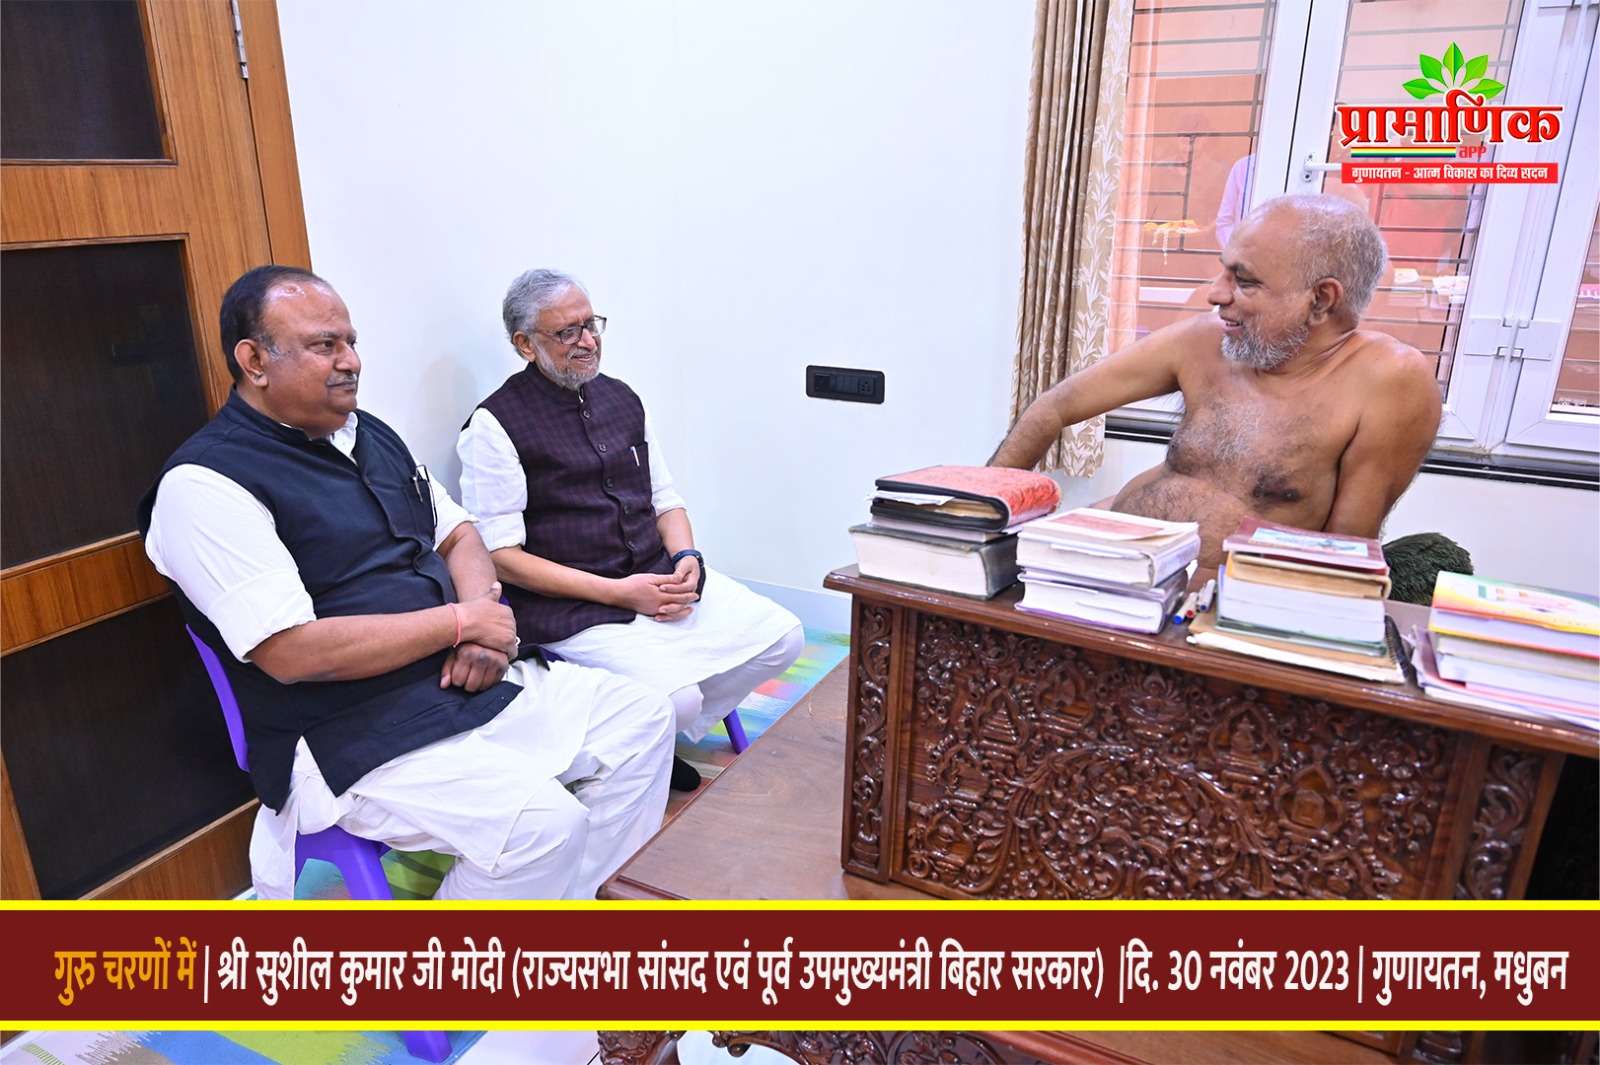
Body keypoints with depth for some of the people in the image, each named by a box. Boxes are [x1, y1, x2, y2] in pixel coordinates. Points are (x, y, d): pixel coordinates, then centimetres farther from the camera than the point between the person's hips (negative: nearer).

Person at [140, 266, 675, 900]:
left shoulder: (371, 436, 13)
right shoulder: (204, 484, -13)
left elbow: (457, 534, 19)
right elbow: (291, 653, -20)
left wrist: (484, 610, -5)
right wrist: (460, 621, -14)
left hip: (469, 685, 8)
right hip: (351, 741, -8)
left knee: (641, 718, 2)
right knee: (541, 819, -28)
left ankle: (579, 895, 11)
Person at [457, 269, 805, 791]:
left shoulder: (620, 397, 14)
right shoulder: (495, 425, -6)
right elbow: (500, 555, -11)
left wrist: (686, 561, -4)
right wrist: (616, 592, -16)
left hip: (660, 578, 7)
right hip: (572, 608, -7)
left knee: (782, 636, -5)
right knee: (675, 695, -29)